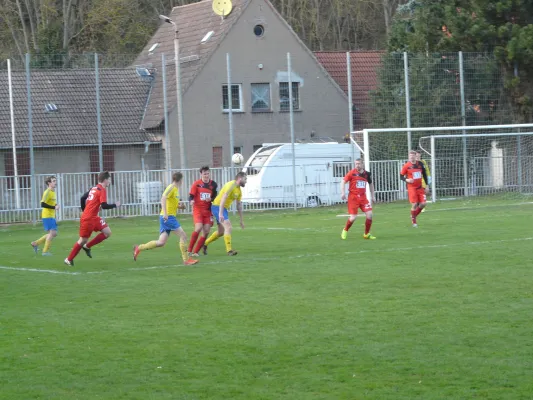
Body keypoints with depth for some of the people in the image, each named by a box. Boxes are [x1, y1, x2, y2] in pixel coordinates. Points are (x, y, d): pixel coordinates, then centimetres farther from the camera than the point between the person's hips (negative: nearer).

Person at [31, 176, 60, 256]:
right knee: (52, 232, -11)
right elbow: (43, 204, -22)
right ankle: (45, 251, -3)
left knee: (53, 233, 10)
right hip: (47, 216, -9)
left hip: (52, 216, 9)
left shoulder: (53, 192, 14)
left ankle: (35, 243, 19)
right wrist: (54, 207, -21)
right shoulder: (47, 192, -15)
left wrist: (56, 205, 6)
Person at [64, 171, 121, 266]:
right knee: (83, 240, -1)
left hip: (94, 218, 9)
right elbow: (104, 206, -21)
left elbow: (83, 198, 15)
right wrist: (115, 205, -8)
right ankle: (69, 259, 10)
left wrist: (84, 211, 23)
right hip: (88, 219, -9)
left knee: (107, 232, 4)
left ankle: (87, 246, 9)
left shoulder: (94, 189, 13)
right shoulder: (102, 190, -14)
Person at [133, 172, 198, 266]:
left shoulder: (176, 189, 18)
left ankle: (138, 248, 10)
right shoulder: (171, 188, -10)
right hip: (168, 217, -9)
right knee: (183, 235, -8)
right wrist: (165, 213, -33)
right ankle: (186, 260, -5)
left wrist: (179, 206, 11)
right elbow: (163, 198, -24)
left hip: (167, 217, 9)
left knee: (161, 242, 5)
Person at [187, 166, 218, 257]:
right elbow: (191, 196, -5)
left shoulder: (213, 184, 6)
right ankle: (189, 250, -11)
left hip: (208, 210, 4)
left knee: (206, 231, -4)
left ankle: (195, 252, 7)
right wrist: (191, 201, -28)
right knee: (198, 228, -22)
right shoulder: (196, 184, -5)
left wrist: (210, 199, -4)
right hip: (198, 209, -4)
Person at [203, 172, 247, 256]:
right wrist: (220, 214, -35)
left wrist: (241, 220, 20)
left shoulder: (239, 191, 11)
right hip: (217, 207, -10)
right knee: (228, 227, -19)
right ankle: (229, 250, -20)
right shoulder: (231, 185, -18)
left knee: (221, 232, 16)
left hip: (223, 208, 10)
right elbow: (223, 198, -27)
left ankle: (205, 244, 32)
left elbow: (239, 205, 19)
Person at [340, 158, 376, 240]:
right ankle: (345, 231, 19)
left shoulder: (367, 174, 5)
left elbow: (371, 184, 20)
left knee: (369, 214, -9)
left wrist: (372, 196, 20)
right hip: (353, 197, -4)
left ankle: (367, 234, 8)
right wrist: (343, 193, -17)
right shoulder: (352, 173, -6)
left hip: (363, 197, 4)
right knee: (353, 217, -10)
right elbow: (343, 182, -5)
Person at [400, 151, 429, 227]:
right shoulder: (406, 166, -6)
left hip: (420, 187, 4)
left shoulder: (420, 164, 5)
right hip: (411, 188, -4)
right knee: (414, 204, -10)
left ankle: (414, 215, 22)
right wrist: (406, 180, -22)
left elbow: (424, 175, 14)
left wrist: (426, 186, 12)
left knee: (423, 204, -3)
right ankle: (413, 221, 8)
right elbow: (401, 176, -1)